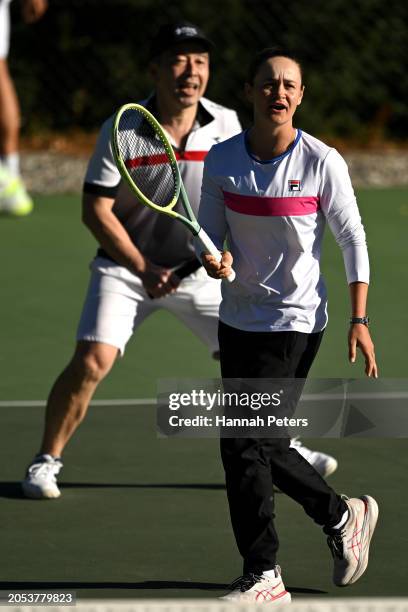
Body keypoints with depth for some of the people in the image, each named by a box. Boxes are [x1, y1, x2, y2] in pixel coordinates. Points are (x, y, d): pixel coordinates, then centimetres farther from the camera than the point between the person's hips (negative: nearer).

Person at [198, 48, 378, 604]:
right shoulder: (222, 160, -2)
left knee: (244, 444, -10)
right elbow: (211, 232, 6)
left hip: (295, 322, -5)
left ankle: (263, 575, 2)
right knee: (264, 447, 10)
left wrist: (359, 321, -8)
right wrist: (215, 259, -18)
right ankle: (344, 517, 34)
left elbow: (353, 239, -5)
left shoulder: (322, 162, -11)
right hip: (239, 318, 5)